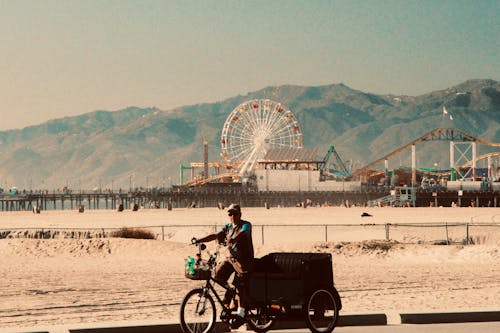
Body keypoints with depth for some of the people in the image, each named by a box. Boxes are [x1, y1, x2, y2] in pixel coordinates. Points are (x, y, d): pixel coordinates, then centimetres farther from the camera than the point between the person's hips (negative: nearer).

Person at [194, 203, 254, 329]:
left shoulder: (246, 225, -7)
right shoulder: (228, 227, 10)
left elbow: (242, 233, -29)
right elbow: (215, 236, 0)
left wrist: (233, 239, -50)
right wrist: (200, 240, -14)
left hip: (244, 260, -6)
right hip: (231, 258, 6)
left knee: (241, 286, -10)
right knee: (218, 273, -18)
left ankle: (241, 314, -3)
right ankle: (228, 292, 9)